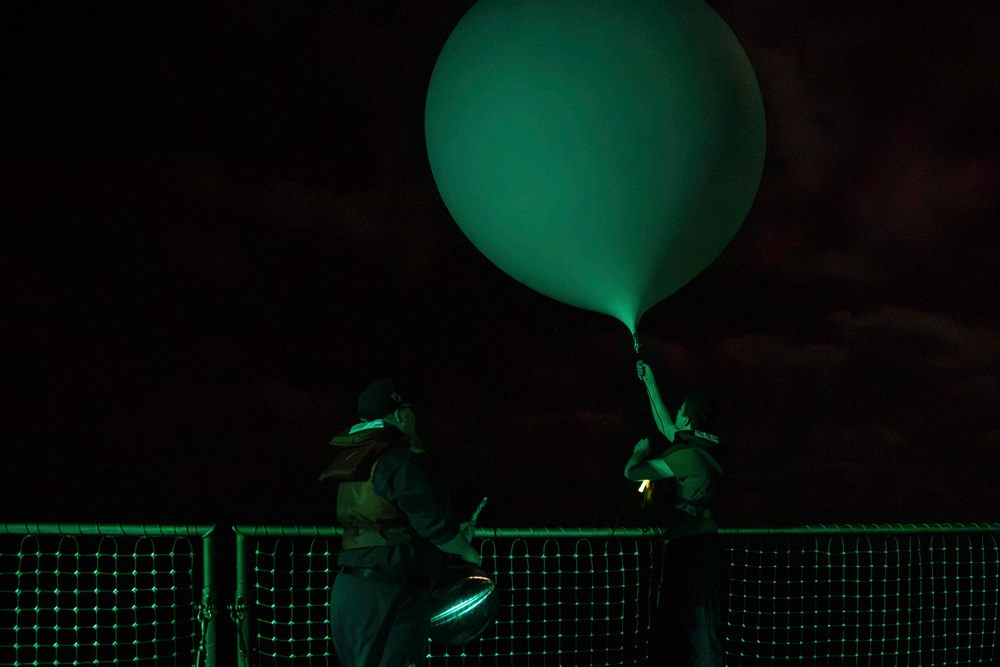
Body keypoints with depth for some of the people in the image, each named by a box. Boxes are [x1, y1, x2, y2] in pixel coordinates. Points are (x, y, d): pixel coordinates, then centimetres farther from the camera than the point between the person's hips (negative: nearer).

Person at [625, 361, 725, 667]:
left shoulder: (685, 456, -16)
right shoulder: (697, 446, 11)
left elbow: (631, 472, -15)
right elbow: (665, 424, 30)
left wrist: (640, 452, 8)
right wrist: (650, 383, 36)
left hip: (690, 546, -9)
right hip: (700, 541, 9)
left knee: (693, 622, -7)